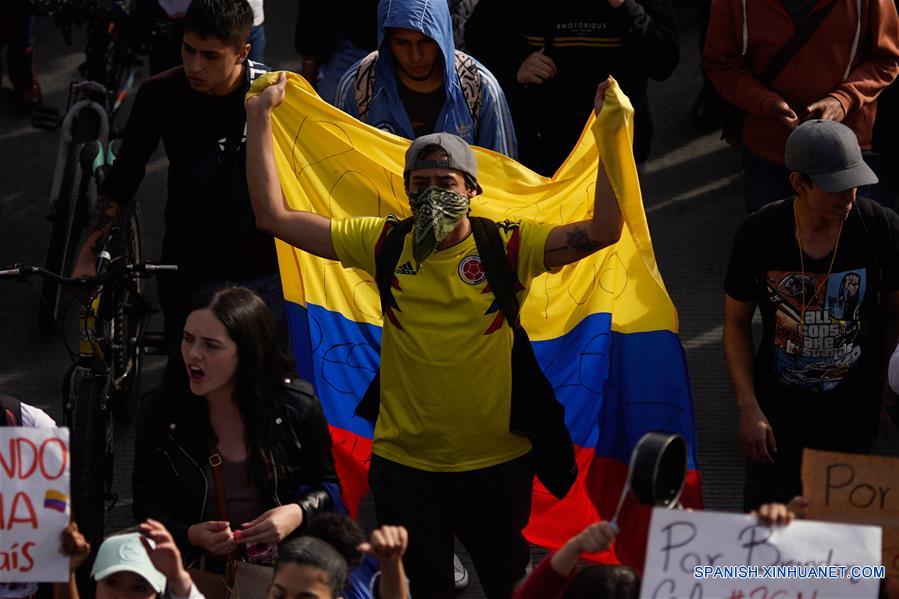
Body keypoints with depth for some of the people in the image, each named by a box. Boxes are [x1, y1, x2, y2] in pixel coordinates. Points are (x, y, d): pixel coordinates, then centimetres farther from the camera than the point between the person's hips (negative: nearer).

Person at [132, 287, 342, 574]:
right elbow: (147, 504, 6)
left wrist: (297, 513, -13)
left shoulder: (297, 406, -4)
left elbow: (326, 485, 10)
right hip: (195, 569, 1)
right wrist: (191, 535, -15)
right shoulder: (161, 412, -3)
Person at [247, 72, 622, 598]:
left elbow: (603, 233, -19)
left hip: (496, 460, -1)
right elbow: (274, 215, -2)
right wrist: (260, 120, -3)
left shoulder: (508, 246, -8)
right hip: (404, 461, 2)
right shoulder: (382, 244, -2)